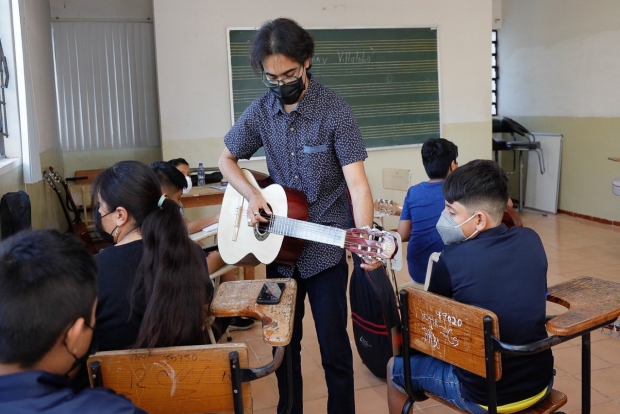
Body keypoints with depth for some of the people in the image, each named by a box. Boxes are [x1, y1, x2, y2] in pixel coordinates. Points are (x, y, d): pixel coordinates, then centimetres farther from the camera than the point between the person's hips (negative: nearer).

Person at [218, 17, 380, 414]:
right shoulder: (260, 111, -1)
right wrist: (252, 195, -7)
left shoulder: (335, 112, -14)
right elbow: (227, 160, 12)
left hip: (325, 249, -4)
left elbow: (357, 182, -20)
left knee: (333, 345, 4)